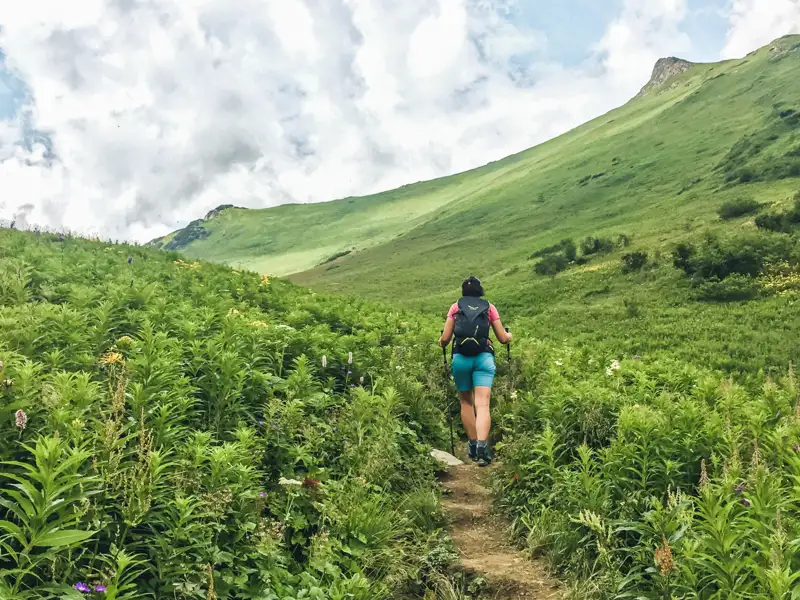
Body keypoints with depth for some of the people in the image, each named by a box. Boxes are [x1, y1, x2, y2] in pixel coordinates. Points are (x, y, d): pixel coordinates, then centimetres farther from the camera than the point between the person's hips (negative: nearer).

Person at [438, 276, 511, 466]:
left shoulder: (455, 307, 10)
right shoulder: (489, 307, 10)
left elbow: (445, 339, 6)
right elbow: (503, 338, 11)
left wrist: (441, 342, 29)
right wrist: (509, 336, 34)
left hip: (461, 358, 1)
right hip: (483, 357, -1)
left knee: (466, 402, 18)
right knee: (482, 404, -8)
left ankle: (473, 445, 21)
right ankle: (482, 446, -26)